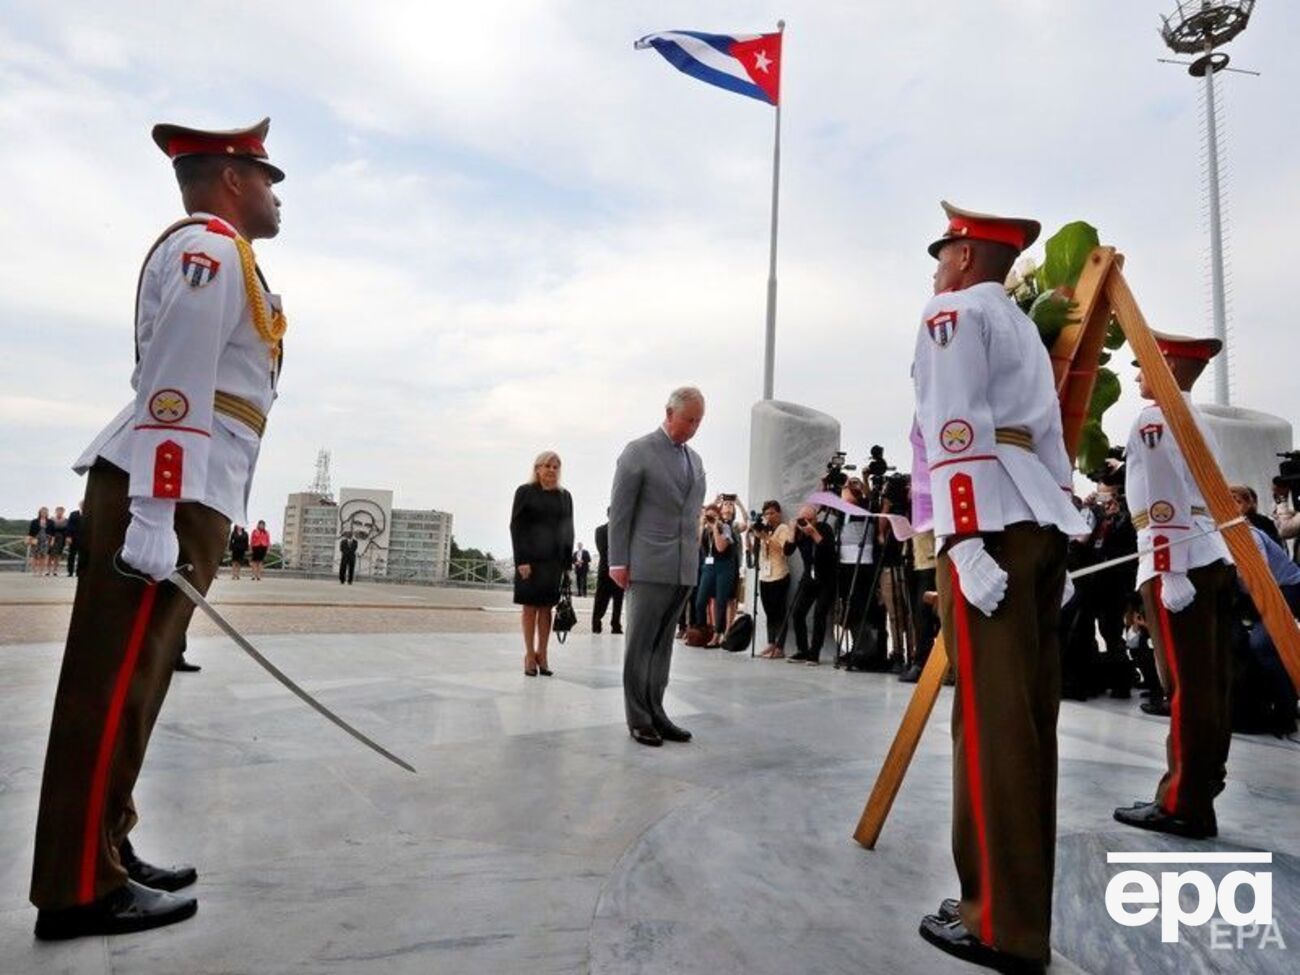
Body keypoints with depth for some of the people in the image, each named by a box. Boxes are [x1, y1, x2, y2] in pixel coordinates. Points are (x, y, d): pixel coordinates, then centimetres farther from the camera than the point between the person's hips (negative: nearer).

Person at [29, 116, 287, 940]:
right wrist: (155, 517, -23)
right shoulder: (209, 247, -5)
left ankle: (106, 850, 22)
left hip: (180, 500, 10)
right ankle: (82, 888, 2)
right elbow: (174, 388, -18)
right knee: (115, 684, -6)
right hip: (163, 498, -10)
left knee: (131, 683, 12)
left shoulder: (215, 255, 26)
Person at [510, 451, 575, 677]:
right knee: (530, 606, 3)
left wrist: (567, 561, 3)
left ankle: (542, 655, 12)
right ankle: (530, 655, 10)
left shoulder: (564, 496, 11)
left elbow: (568, 529, 10)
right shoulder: (525, 492, 1)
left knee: (547, 607, 5)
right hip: (530, 557, -3)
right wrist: (521, 560, -12)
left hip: (554, 559, 3)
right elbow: (515, 526, -4)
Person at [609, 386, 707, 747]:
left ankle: (655, 713, 18)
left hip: (683, 568, 6)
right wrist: (618, 562, -10)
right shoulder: (638, 451, -4)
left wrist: (694, 557, 12)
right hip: (649, 565, -6)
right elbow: (619, 511, -6)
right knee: (640, 645, 2)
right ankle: (638, 720, 10)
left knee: (662, 645, 11)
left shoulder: (695, 460, 15)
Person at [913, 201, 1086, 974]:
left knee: (992, 720, -7)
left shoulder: (953, 313, 2)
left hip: (994, 528, -9)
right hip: (1045, 524, 9)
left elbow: (958, 431, -12)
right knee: (1028, 719, 9)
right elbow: (1046, 437, 21)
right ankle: (1023, 907, 18)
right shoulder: (1023, 327, 27)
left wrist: (966, 544, -19)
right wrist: (1056, 551, 19)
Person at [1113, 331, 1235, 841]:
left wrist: (1169, 569, -20)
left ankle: (1184, 806, -1)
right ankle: (1200, 791, 17)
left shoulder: (1153, 419, -6)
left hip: (1180, 564, -9)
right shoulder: (1198, 421, 21)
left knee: (1187, 688, -7)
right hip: (1217, 560, 9)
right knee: (1210, 686, 9)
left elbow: (1164, 502, -17)